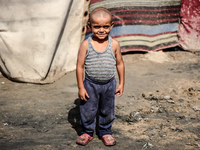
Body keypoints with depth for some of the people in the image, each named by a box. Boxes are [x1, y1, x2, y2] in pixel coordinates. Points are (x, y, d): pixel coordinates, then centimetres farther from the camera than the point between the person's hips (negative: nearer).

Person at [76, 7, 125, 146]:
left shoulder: (114, 44, -8)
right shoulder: (86, 45, -12)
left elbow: (120, 64, 3)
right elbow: (80, 66, -7)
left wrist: (121, 84, 5)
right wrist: (81, 87, -7)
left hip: (109, 84, 1)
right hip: (90, 84, -1)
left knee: (107, 110, 15)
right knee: (88, 110, 10)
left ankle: (105, 132, 36)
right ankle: (87, 132, 32)